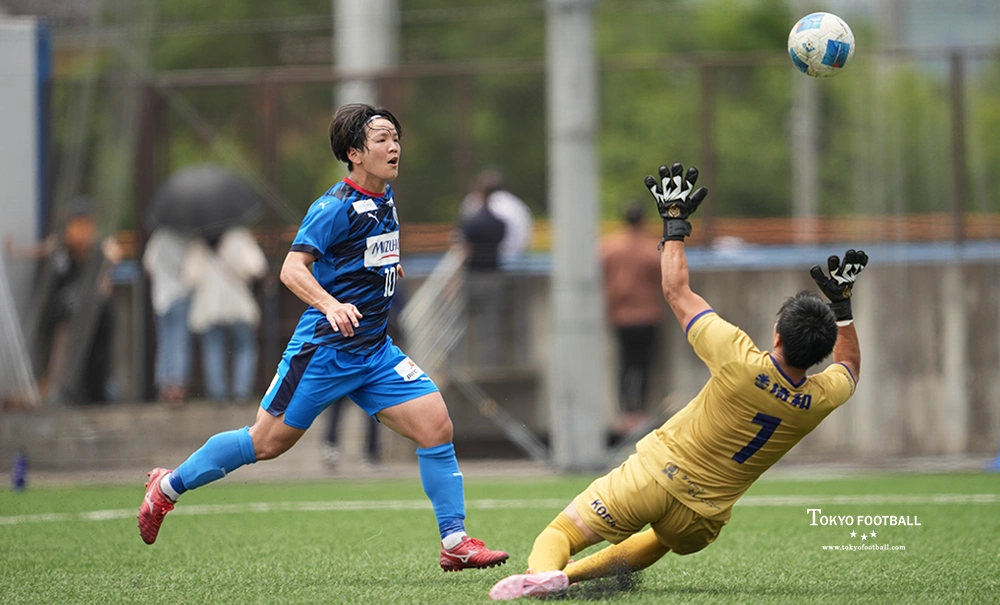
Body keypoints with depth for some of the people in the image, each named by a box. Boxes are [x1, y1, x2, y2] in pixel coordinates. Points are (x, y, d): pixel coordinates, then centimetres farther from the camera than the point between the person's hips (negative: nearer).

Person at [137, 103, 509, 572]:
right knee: (268, 441, 3)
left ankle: (455, 543, -4)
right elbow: (292, 269, -25)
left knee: (436, 425, -8)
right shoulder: (335, 206, -16)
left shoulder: (385, 199, 10)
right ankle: (168, 486, 23)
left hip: (375, 351, 7)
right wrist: (330, 305, -39)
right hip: (325, 350, -7)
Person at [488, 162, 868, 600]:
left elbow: (677, 293, -9)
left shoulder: (742, 363, -22)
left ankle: (542, 571, -36)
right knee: (661, 539, 38)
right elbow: (849, 366, 20)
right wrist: (842, 302, 24)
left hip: (657, 473, -5)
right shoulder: (820, 400, -9)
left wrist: (675, 223, 1)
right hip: (704, 518, 5)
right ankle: (572, 573, 18)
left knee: (560, 534, -2)